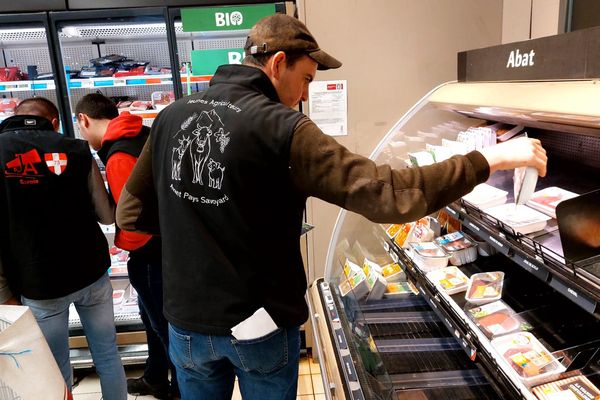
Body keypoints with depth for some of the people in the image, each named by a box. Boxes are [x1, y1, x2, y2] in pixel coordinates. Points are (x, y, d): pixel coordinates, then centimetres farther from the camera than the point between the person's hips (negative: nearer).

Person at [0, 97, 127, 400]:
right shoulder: (76, 150, -5)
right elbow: (106, 215, -1)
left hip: (37, 285, 0)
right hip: (91, 273, 1)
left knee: (56, 371, 14)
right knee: (107, 354, 16)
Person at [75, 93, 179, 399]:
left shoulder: (119, 158, -25)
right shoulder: (144, 134, 3)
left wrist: (120, 243, -6)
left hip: (150, 255, -9)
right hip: (165, 245, 9)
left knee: (164, 323, 9)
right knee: (153, 315, 24)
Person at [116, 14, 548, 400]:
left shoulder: (170, 117, -3)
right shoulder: (281, 129, -20)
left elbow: (130, 213, 5)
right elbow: (388, 195, -25)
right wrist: (490, 160, -16)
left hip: (186, 322, 5)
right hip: (259, 326, -4)